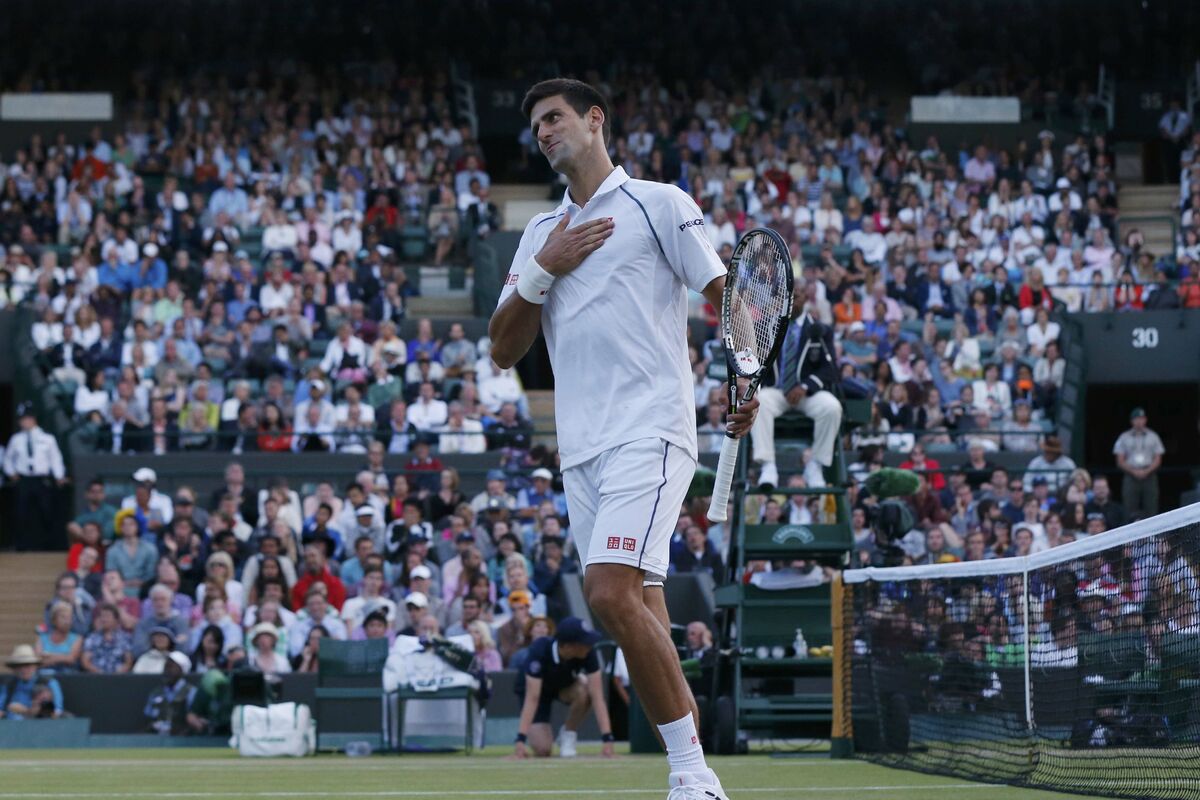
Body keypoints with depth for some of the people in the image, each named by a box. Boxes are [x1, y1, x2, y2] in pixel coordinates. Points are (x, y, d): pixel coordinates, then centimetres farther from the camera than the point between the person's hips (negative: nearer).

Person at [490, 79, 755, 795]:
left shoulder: (659, 204, 4)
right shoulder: (542, 232, 20)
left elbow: (729, 295, 0)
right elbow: (504, 352, 15)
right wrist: (542, 272, 0)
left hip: (650, 432, -6)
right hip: (580, 449, 6)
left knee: (612, 593, -22)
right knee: (643, 615, 3)